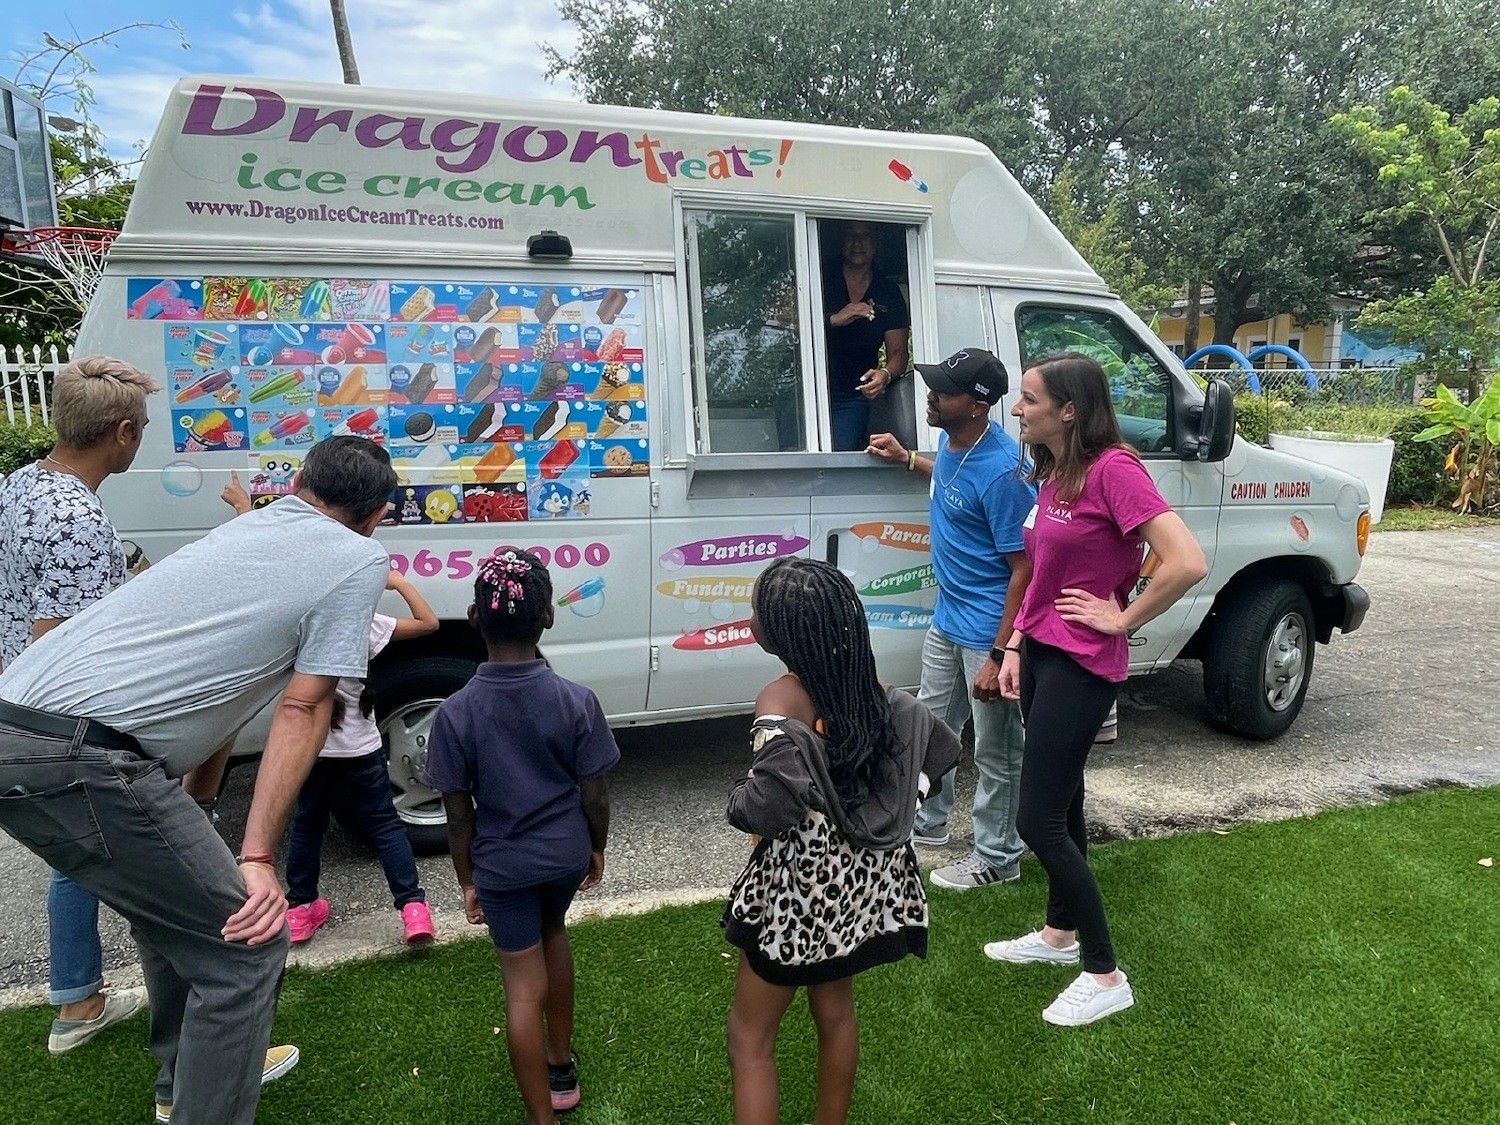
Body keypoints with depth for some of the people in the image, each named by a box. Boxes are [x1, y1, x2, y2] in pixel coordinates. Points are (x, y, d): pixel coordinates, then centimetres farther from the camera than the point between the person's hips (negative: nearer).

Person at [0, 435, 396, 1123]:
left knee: (176, 908, 26)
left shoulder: (247, 524, 20)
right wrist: (257, 860, -6)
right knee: (245, 945, 2)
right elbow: (302, 711, -6)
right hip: (79, 759, -9)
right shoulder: (361, 561, -1)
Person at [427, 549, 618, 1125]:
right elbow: (594, 795, -9)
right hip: (567, 854, 3)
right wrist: (597, 848, 9)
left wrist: (466, 880, 4)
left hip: (502, 865, -2)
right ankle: (561, 1063, 46)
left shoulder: (456, 712, -19)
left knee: (524, 989, 11)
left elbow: (459, 812, -10)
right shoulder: (577, 701, -18)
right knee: (552, 934, 30)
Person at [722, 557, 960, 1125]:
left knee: (749, 1037, 11)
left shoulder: (780, 699, -25)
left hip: (801, 883, -7)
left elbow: (767, 809, -36)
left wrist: (739, 797, -14)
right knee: (835, 1011, 26)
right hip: (861, 875, 7)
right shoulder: (872, 689, -5)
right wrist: (879, 810, 9)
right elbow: (938, 747, 3)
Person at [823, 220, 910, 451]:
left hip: (853, 396, 1)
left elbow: (897, 353, 3)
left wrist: (885, 375, -20)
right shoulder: (821, 280, 4)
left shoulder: (888, 293, 9)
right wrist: (834, 319, -20)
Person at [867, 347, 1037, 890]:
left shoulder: (1000, 470, -26)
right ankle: (928, 823, 44)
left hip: (988, 633, -9)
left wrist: (999, 656, -24)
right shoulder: (951, 442, 0)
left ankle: (996, 858, 27)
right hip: (947, 619, 10)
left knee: (994, 752, 8)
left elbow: (1024, 567, -23)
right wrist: (907, 459, 22)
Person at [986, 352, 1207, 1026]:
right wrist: (1016, 647, 12)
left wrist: (1121, 619, -16)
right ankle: (1060, 934, 39)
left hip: (1081, 667, -9)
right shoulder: (1054, 473, 8)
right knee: (1062, 804, 21)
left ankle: (1104, 977, 13)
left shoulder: (1113, 469, -19)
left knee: (1039, 823, -4)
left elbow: (1188, 564, -27)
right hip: (1042, 654, 9)